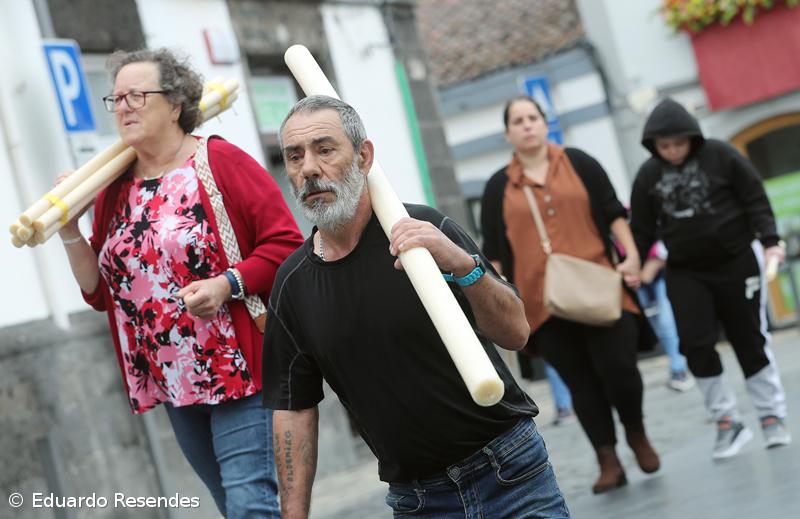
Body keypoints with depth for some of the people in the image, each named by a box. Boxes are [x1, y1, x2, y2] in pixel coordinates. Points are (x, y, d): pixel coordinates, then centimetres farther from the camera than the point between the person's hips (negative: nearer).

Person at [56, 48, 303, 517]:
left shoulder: (220, 161, -8)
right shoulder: (115, 189, 10)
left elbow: (286, 243, -11)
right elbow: (100, 293, 13)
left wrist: (229, 284, -23)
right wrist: (70, 232, -1)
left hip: (239, 371, -6)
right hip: (172, 385, 7)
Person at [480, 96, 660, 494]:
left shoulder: (579, 164, 8)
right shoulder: (499, 187, 9)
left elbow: (613, 213, 8)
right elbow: (494, 252, 10)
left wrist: (631, 255, -5)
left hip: (598, 289, -1)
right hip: (543, 302, 1)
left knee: (618, 367, -7)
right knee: (580, 381, 3)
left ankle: (636, 433, 21)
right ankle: (608, 461, 11)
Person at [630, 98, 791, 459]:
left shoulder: (720, 155, -7)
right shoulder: (648, 175, 0)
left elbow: (756, 201, -5)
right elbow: (642, 229, 7)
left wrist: (770, 241, -14)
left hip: (736, 262, -2)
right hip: (685, 272, 2)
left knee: (750, 341, 4)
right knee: (695, 344, -10)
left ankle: (772, 416, 17)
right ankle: (727, 421, 2)